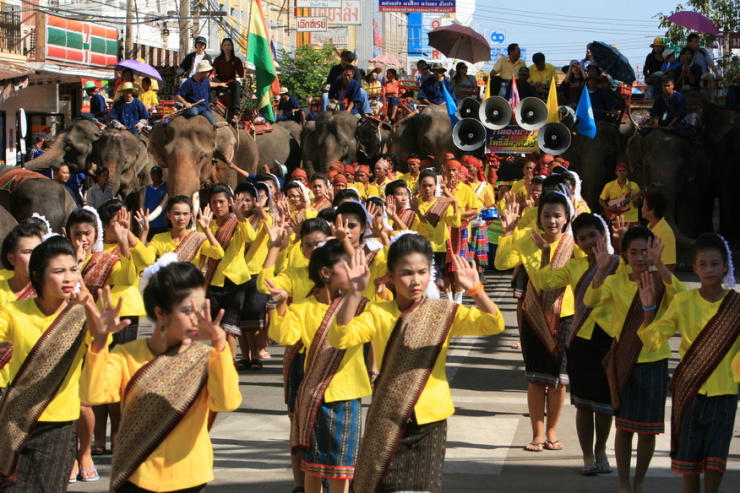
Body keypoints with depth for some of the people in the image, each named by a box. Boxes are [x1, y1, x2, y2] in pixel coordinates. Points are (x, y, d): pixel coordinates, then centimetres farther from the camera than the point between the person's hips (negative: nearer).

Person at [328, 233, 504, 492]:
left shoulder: (445, 313, -1)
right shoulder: (378, 313, -3)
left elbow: (493, 325, -12)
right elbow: (340, 338, -18)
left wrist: (476, 290, -29)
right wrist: (354, 293, -28)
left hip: (430, 419, 0)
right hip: (387, 419, 0)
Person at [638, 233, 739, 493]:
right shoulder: (683, 301, -2)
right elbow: (654, 340, -3)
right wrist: (649, 309, -16)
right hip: (689, 390, 1)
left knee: (716, 459, -2)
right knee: (689, 456, 7)